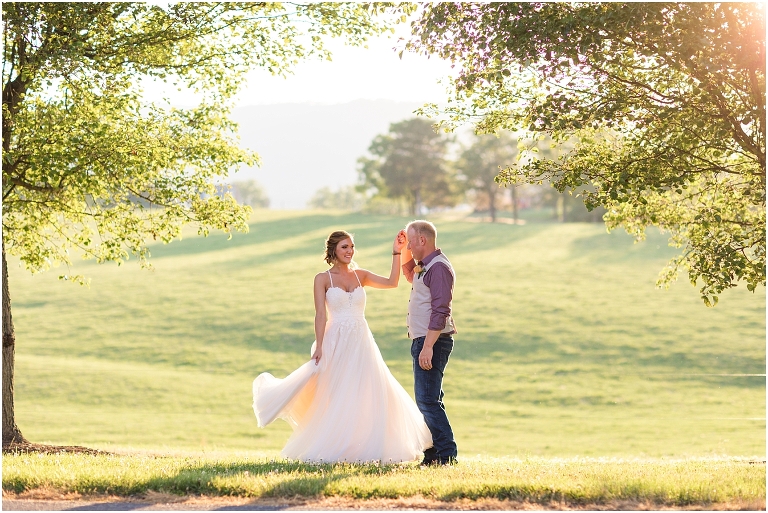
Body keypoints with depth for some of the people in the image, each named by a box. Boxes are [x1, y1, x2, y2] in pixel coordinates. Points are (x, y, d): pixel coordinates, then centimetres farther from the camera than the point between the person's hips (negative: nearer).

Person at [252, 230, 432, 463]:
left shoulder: (360, 275, 10)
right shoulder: (323, 279, 0)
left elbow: (391, 282, -2)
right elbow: (321, 315, -7)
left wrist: (396, 253, -9)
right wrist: (319, 347, -15)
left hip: (361, 342, 4)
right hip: (337, 343, -4)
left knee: (368, 396, 1)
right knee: (336, 398, -2)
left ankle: (365, 448, 7)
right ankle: (333, 450, 4)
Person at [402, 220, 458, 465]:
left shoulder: (438, 267, -16)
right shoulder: (424, 267, 16)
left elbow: (440, 311, -23)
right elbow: (408, 274, 40)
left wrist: (428, 347, -27)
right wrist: (404, 253, 22)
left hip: (432, 341, -11)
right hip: (424, 341, 11)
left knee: (427, 400, -13)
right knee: (430, 400, 13)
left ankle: (447, 454, -13)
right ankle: (434, 453, 19)